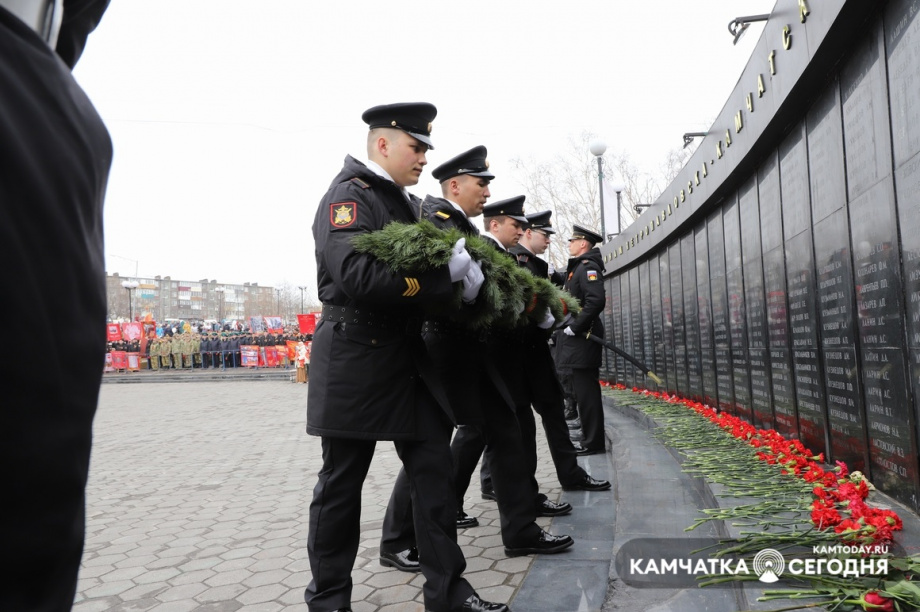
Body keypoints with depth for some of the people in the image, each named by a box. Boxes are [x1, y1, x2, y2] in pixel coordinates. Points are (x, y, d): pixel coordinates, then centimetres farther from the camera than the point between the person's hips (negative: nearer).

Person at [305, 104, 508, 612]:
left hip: (409, 355, 8)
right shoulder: (348, 195, -11)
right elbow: (359, 277, -26)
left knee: (434, 470, 8)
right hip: (356, 356, -8)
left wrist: (460, 260, 0)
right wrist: (446, 278, -22)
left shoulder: (407, 203, 16)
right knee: (342, 482, 6)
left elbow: (422, 262, 19)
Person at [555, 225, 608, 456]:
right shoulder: (577, 267, 19)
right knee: (583, 390, 14)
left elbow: (596, 301, -24)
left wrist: (575, 327, -21)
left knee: (586, 391, -6)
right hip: (576, 339, 10)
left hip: (582, 338, -10)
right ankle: (591, 438, 22)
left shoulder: (588, 266, -11)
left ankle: (594, 442, 1)